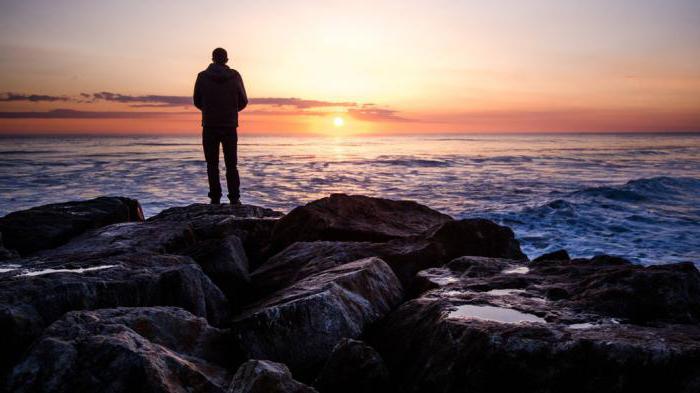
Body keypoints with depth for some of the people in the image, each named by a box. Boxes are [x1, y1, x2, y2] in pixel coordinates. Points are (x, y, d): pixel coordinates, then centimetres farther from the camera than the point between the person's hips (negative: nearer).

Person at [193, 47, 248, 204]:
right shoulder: (235, 76, -2)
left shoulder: (202, 76, -3)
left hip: (209, 127, 0)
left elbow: (197, 101, 4)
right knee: (231, 165, 8)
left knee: (212, 165, 6)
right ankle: (234, 199, 1)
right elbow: (243, 101, 2)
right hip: (230, 126, 1)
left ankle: (215, 199, 3)